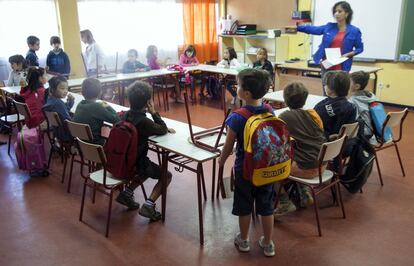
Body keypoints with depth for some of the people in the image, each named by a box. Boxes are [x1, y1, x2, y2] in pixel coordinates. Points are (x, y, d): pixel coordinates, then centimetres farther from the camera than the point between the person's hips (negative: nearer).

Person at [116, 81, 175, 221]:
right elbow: (163, 130, -7)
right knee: (167, 175, 10)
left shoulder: (126, 115, 0)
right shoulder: (143, 121, -24)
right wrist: (154, 112, -5)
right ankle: (149, 205, -4)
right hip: (135, 164, -7)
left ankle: (127, 193, 20)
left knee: (148, 168, 33)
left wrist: (164, 128, 7)